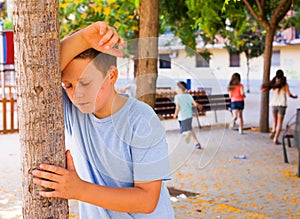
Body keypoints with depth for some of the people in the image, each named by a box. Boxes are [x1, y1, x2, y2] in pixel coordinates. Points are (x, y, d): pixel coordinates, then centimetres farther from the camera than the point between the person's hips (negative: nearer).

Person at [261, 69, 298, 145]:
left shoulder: (273, 83, 1)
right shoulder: (285, 84, -6)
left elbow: (263, 90, -3)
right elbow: (289, 94, -9)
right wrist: (294, 97, 10)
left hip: (273, 104, 3)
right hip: (282, 104, -3)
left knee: (275, 120, 22)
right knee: (279, 122, 2)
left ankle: (273, 132, -2)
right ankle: (275, 138, -6)